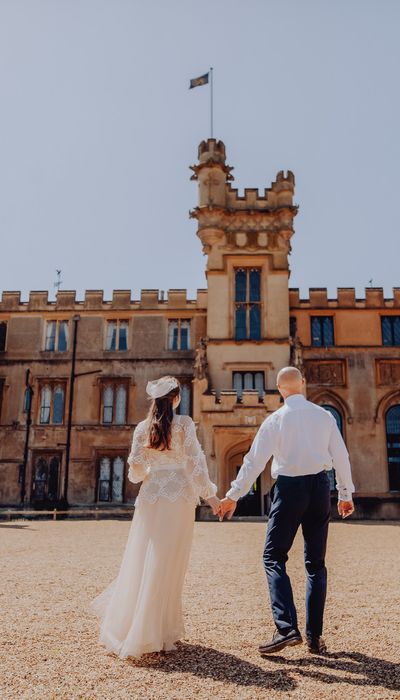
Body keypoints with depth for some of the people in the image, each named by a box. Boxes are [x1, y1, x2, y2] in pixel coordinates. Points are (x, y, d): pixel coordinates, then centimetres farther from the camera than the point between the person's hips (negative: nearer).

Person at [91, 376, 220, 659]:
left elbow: (135, 467, 5)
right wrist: (210, 494, -6)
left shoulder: (143, 428, 5)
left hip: (151, 495, 4)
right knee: (169, 564, 4)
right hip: (179, 495, -3)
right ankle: (155, 633, 12)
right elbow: (195, 461, -9)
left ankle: (124, 623, 23)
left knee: (142, 559, 14)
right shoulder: (184, 423, -5)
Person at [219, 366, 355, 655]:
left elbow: (254, 460, -8)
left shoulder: (275, 420, -7)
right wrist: (346, 494, 16)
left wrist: (232, 495, -1)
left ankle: (287, 628, -7)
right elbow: (341, 456, 4)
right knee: (316, 563, 12)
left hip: (289, 488, -4)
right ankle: (315, 636, 15)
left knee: (274, 557, 6)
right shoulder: (324, 415, 1)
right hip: (320, 487, 4)